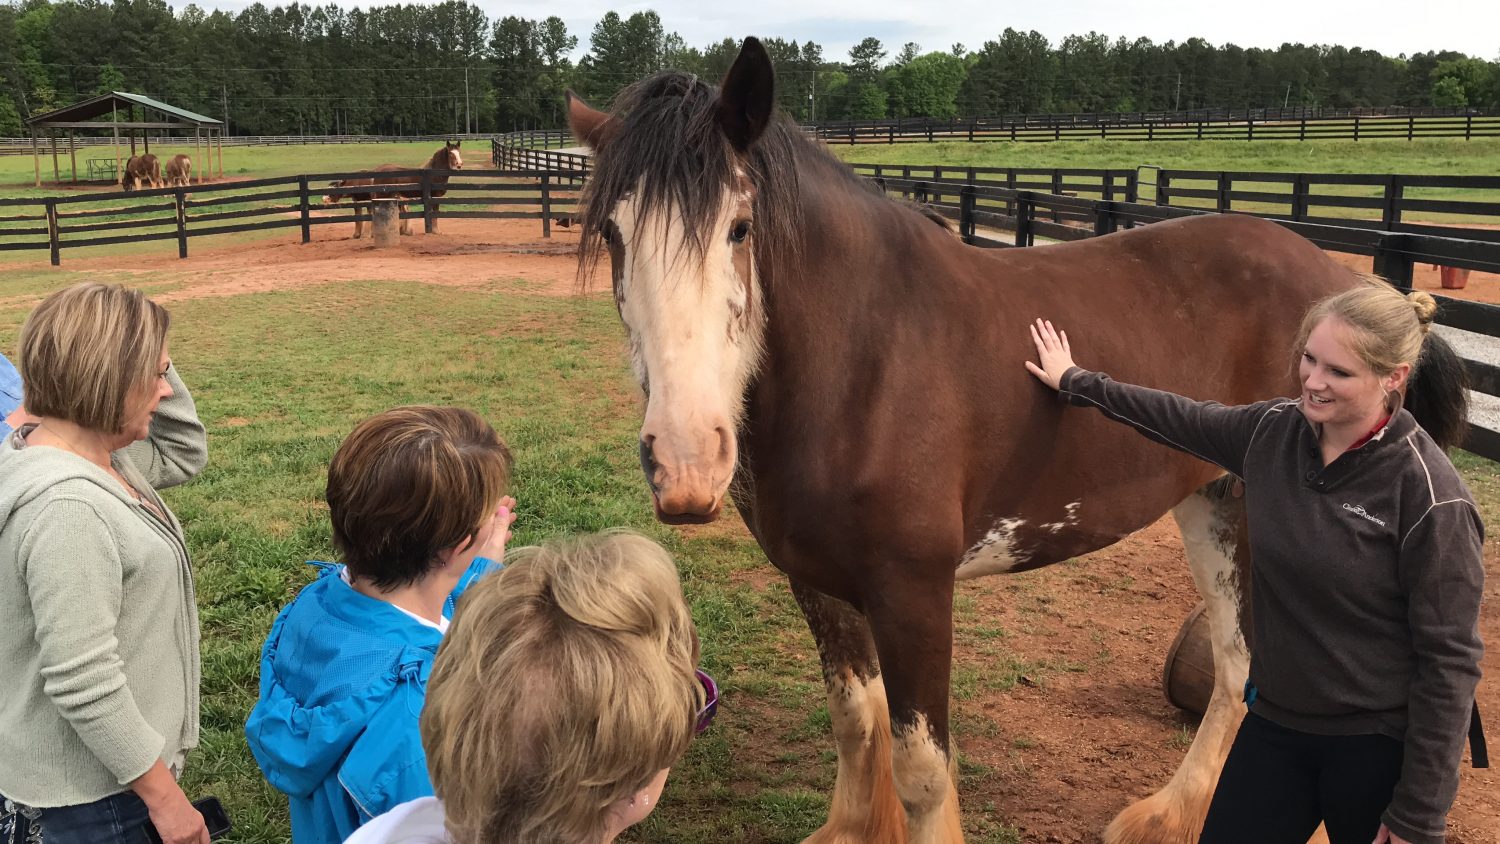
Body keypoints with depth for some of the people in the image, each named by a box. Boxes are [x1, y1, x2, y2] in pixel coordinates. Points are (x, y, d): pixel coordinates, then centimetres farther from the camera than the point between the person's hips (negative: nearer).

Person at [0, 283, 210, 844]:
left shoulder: (87, 454, -1)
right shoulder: (65, 505, -30)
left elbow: (186, 453, 15)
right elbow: (84, 684, -29)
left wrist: (152, 360, -2)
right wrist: (164, 795, -20)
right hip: (90, 792, -9)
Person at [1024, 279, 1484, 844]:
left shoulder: (1430, 495, -21)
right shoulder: (1272, 431, -5)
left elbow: (1449, 660, -17)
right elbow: (1179, 420, 15)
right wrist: (1075, 383, 24)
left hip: (1377, 745, -5)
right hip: (1274, 721, 5)